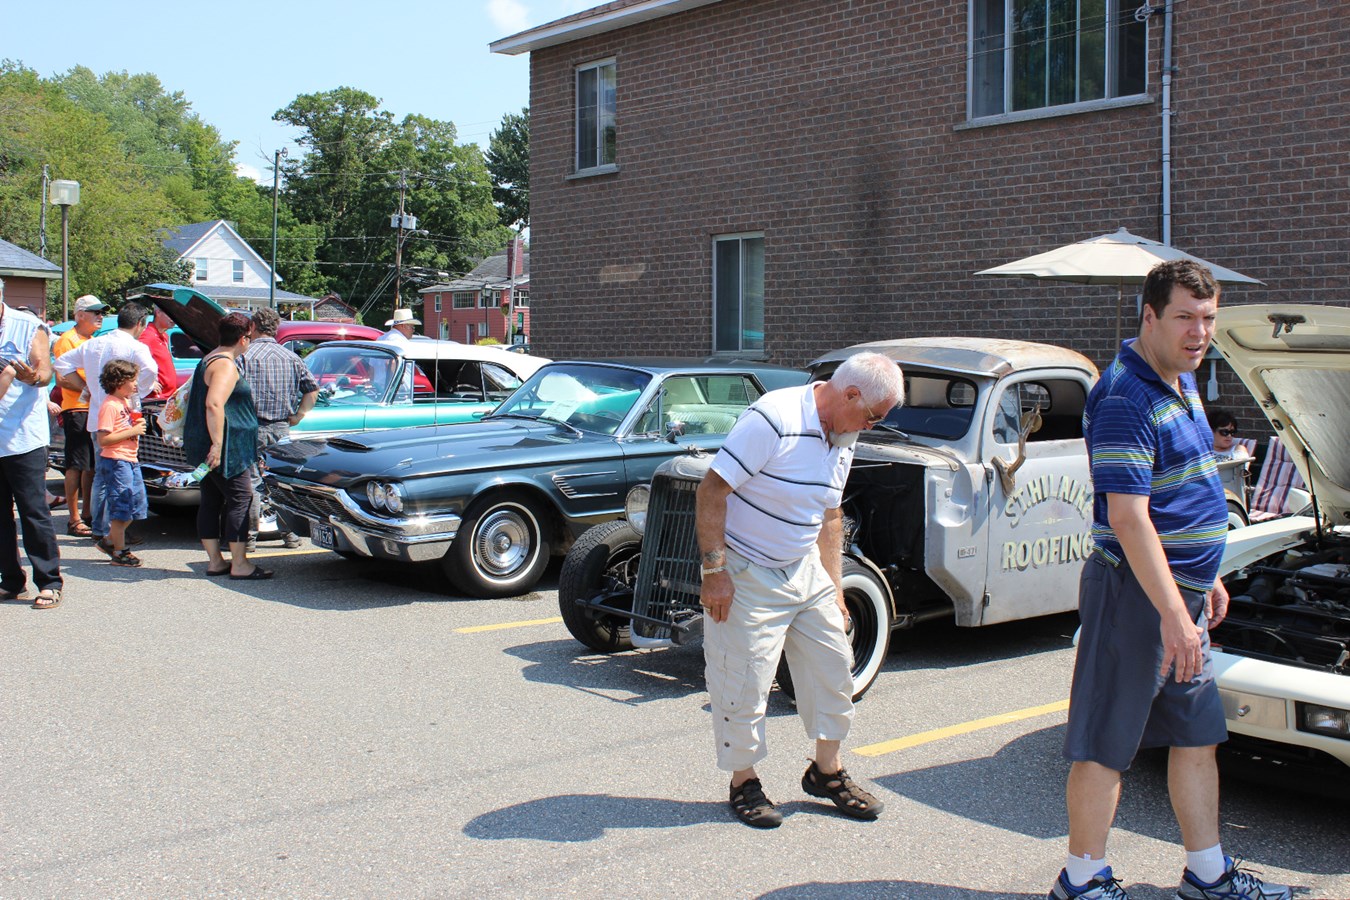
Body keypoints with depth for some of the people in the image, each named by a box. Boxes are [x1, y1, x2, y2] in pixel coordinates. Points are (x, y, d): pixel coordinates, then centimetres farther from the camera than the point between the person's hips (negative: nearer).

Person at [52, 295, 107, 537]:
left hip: (95, 409, 8)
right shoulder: (67, 340, -6)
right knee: (77, 466, -7)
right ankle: (74, 520, -4)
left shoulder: (93, 342, 20)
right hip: (76, 409, -8)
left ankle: (87, 514, 20)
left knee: (92, 465, 12)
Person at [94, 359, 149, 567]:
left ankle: (110, 542, 25)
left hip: (130, 460, 10)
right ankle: (119, 552, 4)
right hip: (115, 461, -10)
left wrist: (137, 424, 6)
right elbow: (103, 439, -20)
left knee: (136, 505, 12)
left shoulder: (126, 402, 16)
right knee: (121, 507, -4)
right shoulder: (110, 406, -14)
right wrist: (132, 431, -20)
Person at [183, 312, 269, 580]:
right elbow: (214, 404, -27)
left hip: (203, 445, 10)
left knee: (211, 500, 10)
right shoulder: (226, 366, -16)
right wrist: (217, 444, -29)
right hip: (226, 447, -10)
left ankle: (215, 561, 15)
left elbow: (190, 396, 28)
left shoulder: (209, 360, 17)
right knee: (240, 498, -7)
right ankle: (239, 564, -7)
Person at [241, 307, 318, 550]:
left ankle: (250, 537, 3)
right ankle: (290, 534, 15)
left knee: (251, 482, 1)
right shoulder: (291, 357, 7)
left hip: (252, 427, -4)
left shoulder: (245, 356, -8)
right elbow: (313, 389, 9)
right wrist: (297, 416, 11)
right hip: (282, 429, 4)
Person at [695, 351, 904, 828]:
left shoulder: (842, 440, 5)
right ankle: (744, 783, 19)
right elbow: (712, 490, -23)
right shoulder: (774, 418, -23)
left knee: (834, 667, 11)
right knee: (744, 685, -1)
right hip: (746, 575, -8)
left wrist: (834, 588, 15)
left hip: (805, 569, 8)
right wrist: (714, 571, -23)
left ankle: (827, 771, 28)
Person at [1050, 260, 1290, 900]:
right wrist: (1174, 613, -28)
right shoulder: (1126, 398, -19)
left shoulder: (1182, 382, 13)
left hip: (1181, 591, 10)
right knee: (1106, 744, 0)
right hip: (1137, 593, -10)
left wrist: (1205, 580, 22)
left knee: (1198, 737, 17)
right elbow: (1129, 518, -26)